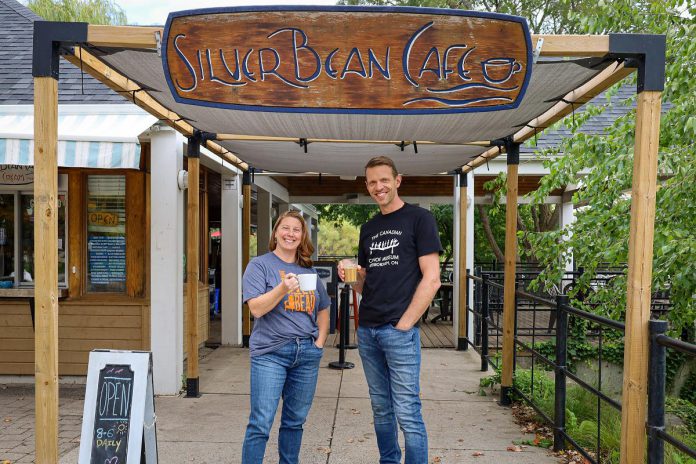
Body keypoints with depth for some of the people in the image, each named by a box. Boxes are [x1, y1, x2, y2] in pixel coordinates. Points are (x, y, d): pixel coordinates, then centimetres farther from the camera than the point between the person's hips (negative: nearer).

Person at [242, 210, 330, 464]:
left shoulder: (309, 270, 14)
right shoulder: (260, 265, 0)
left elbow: (323, 310, 21)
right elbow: (256, 308, -12)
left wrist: (320, 341, 8)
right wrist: (283, 288, -26)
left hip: (307, 353, 5)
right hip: (270, 353, -5)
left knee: (295, 421, 13)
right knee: (261, 423, -6)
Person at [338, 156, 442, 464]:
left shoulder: (418, 218, -4)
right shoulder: (368, 228, 15)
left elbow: (431, 279, -10)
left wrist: (404, 323, -13)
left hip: (400, 331, -6)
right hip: (367, 330, 6)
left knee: (407, 413, -3)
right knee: (381, 409, 15)